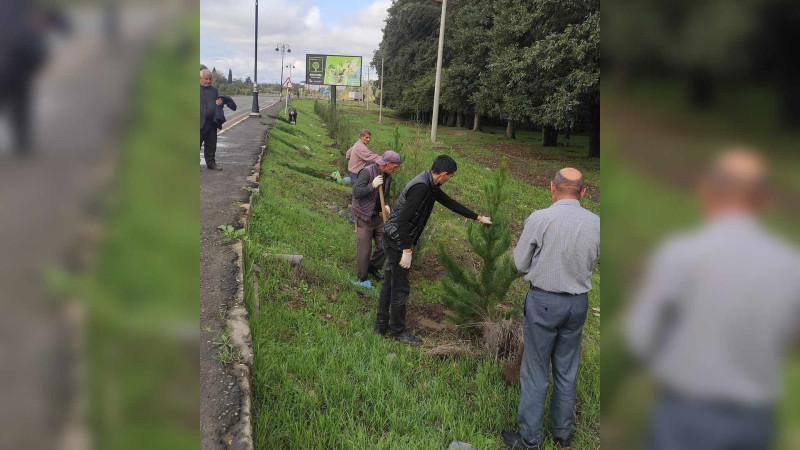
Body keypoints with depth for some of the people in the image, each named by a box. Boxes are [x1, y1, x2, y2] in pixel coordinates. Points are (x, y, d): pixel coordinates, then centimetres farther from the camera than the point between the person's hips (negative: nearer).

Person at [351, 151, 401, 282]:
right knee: (364, 250, 4)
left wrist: (386, 205, -2)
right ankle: (362, 276, 27)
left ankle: (373, 267, 35)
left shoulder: (388, 177, 3)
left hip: (379, 217, 7)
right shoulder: (366, 172, -20)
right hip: (364, 219, -6)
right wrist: (373, 186, -31)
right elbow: (356, 192, -26)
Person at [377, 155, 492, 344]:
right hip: (398, 240, -10)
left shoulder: (430, 186, 7)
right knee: (400, 288, 2)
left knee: (389, 283, 18)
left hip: (392, 238, 10)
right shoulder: (421, 187, -24)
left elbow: (450, 203, 20)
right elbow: (402, 219, -28)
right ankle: (398, 331, 17)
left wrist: (478, 217, 25)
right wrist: (407, 250, -26)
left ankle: (381, 325, 31)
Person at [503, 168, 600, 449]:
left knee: (535, 372, 8)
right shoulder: (596, 223, -4)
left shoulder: (539, 219, -17)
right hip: (579, 302, 4)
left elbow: (520, 263, -8)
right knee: (567, 371, 19)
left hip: (543, 301, -4)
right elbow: (592, 263, 8)